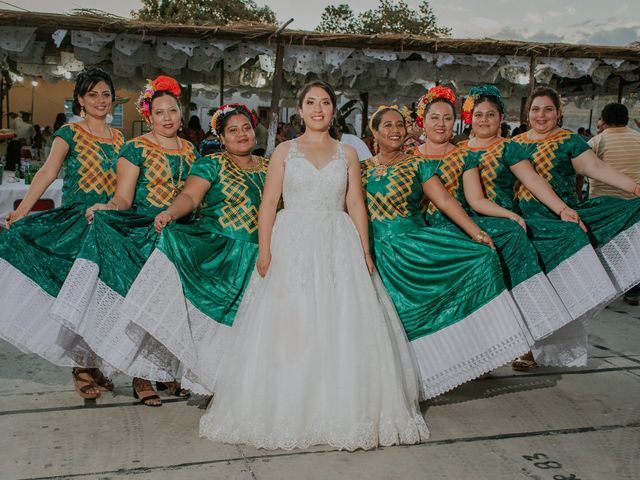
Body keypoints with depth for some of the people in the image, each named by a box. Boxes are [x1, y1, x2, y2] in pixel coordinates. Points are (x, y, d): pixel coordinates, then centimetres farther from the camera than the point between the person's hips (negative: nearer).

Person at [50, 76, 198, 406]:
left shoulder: (191, 150, 12)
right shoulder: (135, 149, -3)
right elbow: (123, 198, -10)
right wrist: (107, 208, -29)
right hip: (141, 236, -4)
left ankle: (167, 370, 19)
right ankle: (140, 376, 6)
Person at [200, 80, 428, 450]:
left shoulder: (347, 154, 12)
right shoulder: (284, 152, 8)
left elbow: (356, 205, 8)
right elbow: (269, 203, 2)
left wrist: (365, 252, -1)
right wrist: (264, 250, -9)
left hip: (338, 248, 1)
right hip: (292, 246, -1)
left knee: (343, 331, -1)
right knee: (288, 329, -3)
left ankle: (342, 414, 10)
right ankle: (287, 415, 8)